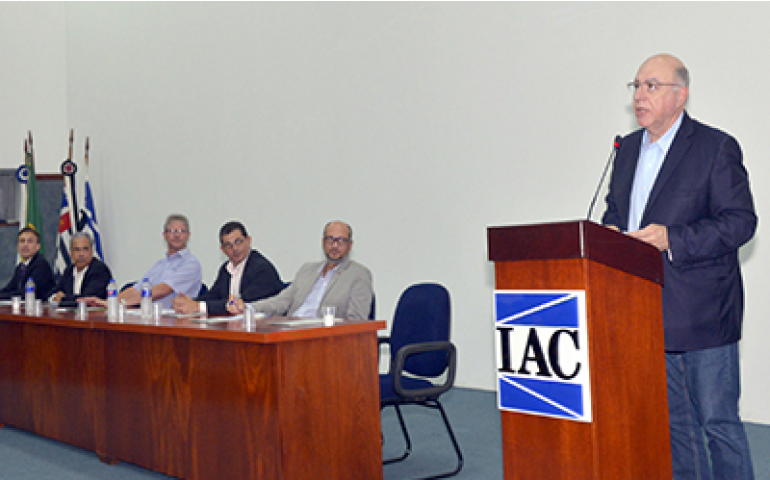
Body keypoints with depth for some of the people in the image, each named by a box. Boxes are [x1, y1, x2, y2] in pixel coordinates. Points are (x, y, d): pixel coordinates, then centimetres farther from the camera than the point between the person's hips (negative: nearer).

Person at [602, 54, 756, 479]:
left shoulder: (716, 148, -8)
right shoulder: (628, 149, 13)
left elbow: (741, 220, -12)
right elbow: (615, 210, 22)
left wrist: (673, 239, -23)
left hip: (702, 312, -6)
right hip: (649, 312, 6)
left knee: (718, 420, 2)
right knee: (674, 420, 15)